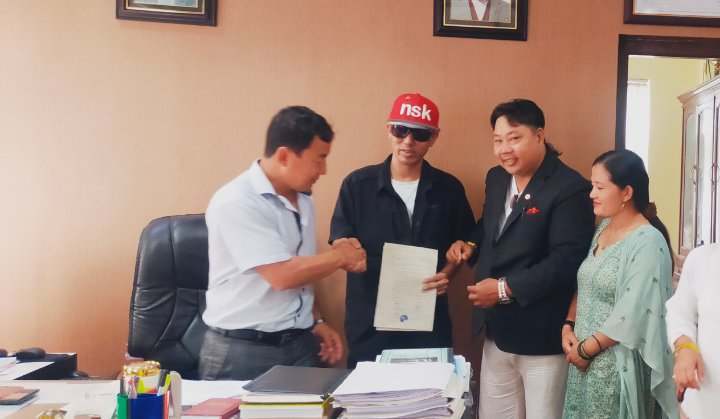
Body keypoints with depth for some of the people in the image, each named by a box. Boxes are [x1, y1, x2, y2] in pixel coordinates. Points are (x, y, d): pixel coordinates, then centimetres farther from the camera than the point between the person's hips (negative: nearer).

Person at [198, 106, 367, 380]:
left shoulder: (303, 201, 9)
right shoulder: (236, 202, -17)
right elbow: (282, 275, -21)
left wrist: (316, 322, 9)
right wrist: (340, 257, -10)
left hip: (300, 344, 7)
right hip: (242, 350, -7)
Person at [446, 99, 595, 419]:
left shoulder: (570, 188, -17)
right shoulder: (496, 178, 8)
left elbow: (567, 260, -23)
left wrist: (506, 288, -23)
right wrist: (470, 245, 2)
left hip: (542, 336, -7)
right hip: (498, 333, 8)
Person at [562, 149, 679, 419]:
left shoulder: (648, 242, -17)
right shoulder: (602, 228, 8)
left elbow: (632, 315, -21)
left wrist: (586, 349, -13)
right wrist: (568, 326, -1)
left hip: (617, 365, -7)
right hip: (584, 357, 7)